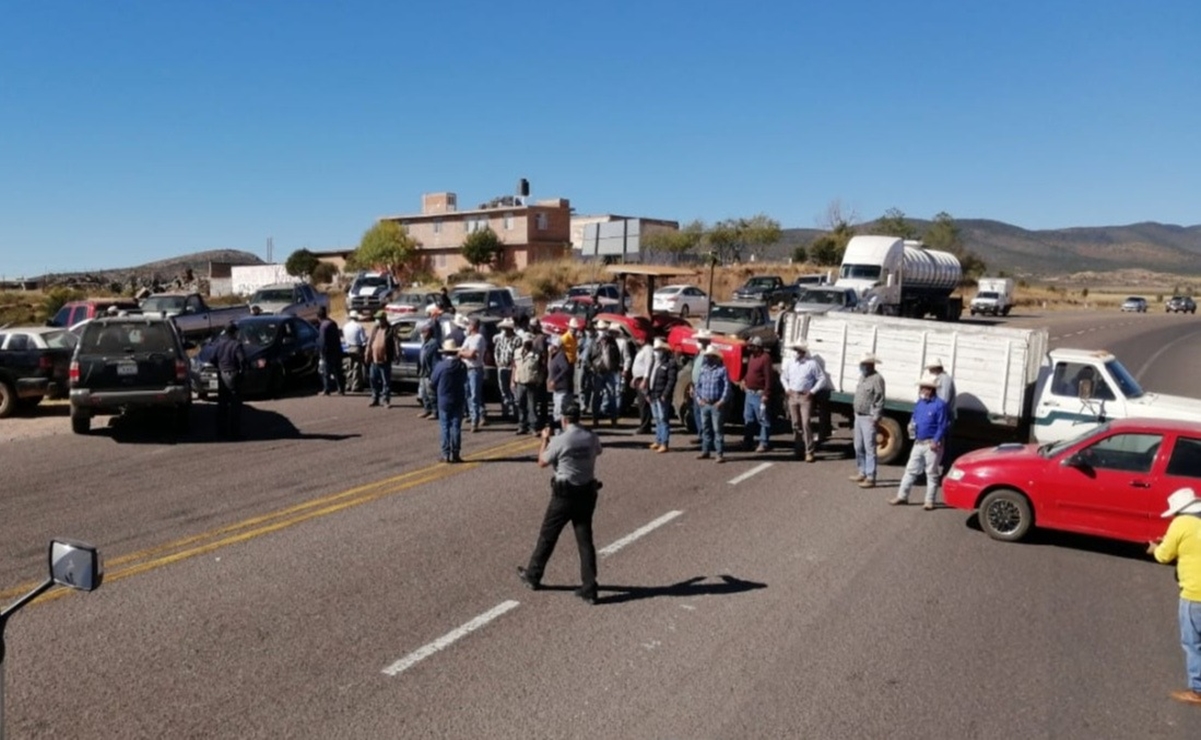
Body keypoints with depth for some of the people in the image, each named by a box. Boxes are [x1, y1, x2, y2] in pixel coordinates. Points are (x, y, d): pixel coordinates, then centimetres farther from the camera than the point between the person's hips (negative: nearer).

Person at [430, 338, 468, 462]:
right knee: (456, 427, 6)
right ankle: (455, 454, 6)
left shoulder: (441, 366, -12)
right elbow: (464, 381, 5)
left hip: (444, 401, -2)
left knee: (445, 427, 5)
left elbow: (433, 382, -3)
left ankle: (446, 454, 4)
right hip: (458, 401, 2)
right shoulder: (462, 366, -6)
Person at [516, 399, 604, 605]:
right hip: (587, 493, 4)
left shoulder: (559, 441, -16)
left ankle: (533, 576, 29)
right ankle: (589, 588, 7)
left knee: (547, 536, 13)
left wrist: (545, 439, 11)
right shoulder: (592, 439, -2)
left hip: (564, 495, -4)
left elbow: (542, 462, -3)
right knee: (585, 540, 8)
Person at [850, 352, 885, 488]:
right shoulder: (862, 377, 15)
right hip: (858, 416, 9)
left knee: (869, 448, -8)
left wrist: (876, 417, -19)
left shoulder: (877, 379, -14)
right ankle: (862, 473, 27)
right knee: (858, 447, 16)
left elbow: (880, 400, -17)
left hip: (868, 418, -9)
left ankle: (870, 478, -5)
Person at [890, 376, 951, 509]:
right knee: (910, 470, 10)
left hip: (932, 444, -7)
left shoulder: (940, 405, -12)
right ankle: (902, 496, 16)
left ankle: (929, 502, 9)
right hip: (918, 442, 7)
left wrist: (936, 441, -19)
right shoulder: (919, 403, 10)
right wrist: (912, 425, -2)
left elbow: (942, 426, -14)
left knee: (931, 473, 2)